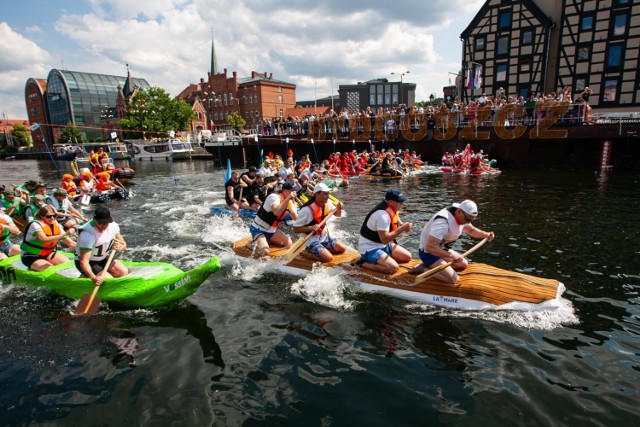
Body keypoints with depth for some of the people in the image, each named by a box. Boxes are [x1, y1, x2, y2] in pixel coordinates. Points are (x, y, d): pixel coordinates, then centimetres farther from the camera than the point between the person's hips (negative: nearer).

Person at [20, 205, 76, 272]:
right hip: (30, 256, -6)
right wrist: (64, 234, -48)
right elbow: (44, 240, -40)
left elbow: (70, 243, -2)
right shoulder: (36, 225, -21)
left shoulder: (57, 226, -3)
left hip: (47, 254, 6)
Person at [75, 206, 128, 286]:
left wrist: (119, 247, -28)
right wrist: (93, 277, -51)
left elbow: (124, 245, -2)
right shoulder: (88, 234, -31)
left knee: (124, 272, -12)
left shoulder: (113, 226, -13)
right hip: (88, 263, -6)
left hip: (103, 258, 6)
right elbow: (83, 261, -35)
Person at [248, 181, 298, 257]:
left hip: (271, 230, 9)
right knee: (264, 252, -27)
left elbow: (295, 218, -5)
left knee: (288, 243, 4)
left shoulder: (289, 202, 1)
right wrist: (288, 199, -37)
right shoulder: (274, 197, -22)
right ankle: (254, 243, 3)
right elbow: (277, 212, -42)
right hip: (258, 229, -8)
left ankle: (266, 240, 15)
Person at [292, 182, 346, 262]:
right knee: (328, 258, -22)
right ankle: (306, 252, -2)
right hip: (312, 240, -7)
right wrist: (311, 228, -34)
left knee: (343, 248, 2)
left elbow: (337, 214, 14)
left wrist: (339, 208, -9)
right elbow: (295, 229, -20)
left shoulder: (327, 203, -3)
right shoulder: (307, 210, -25)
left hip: (324, 236, 8)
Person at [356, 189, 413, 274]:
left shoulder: (391, 209, 2)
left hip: (383, 245, 10)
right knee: (393, 268, -26)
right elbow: (385, 240, -31)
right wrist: (402, 228, -26)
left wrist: (403, 226, -4)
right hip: (370, 248, -10)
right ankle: (364, 263, -10)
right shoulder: (383, 215, -28)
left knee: (407, 257, 5)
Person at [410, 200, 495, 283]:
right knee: (453, 279, -19)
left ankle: (430, 265, 12)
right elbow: (430, 247, -37)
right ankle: (424, 268, -6)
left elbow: (471, 230, 18)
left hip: (441, 249, 10)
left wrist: (486, 234, -1)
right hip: (428, 253, -10)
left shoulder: (461, 217, -3)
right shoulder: (443, 222, -33)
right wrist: (451, 255, -34)